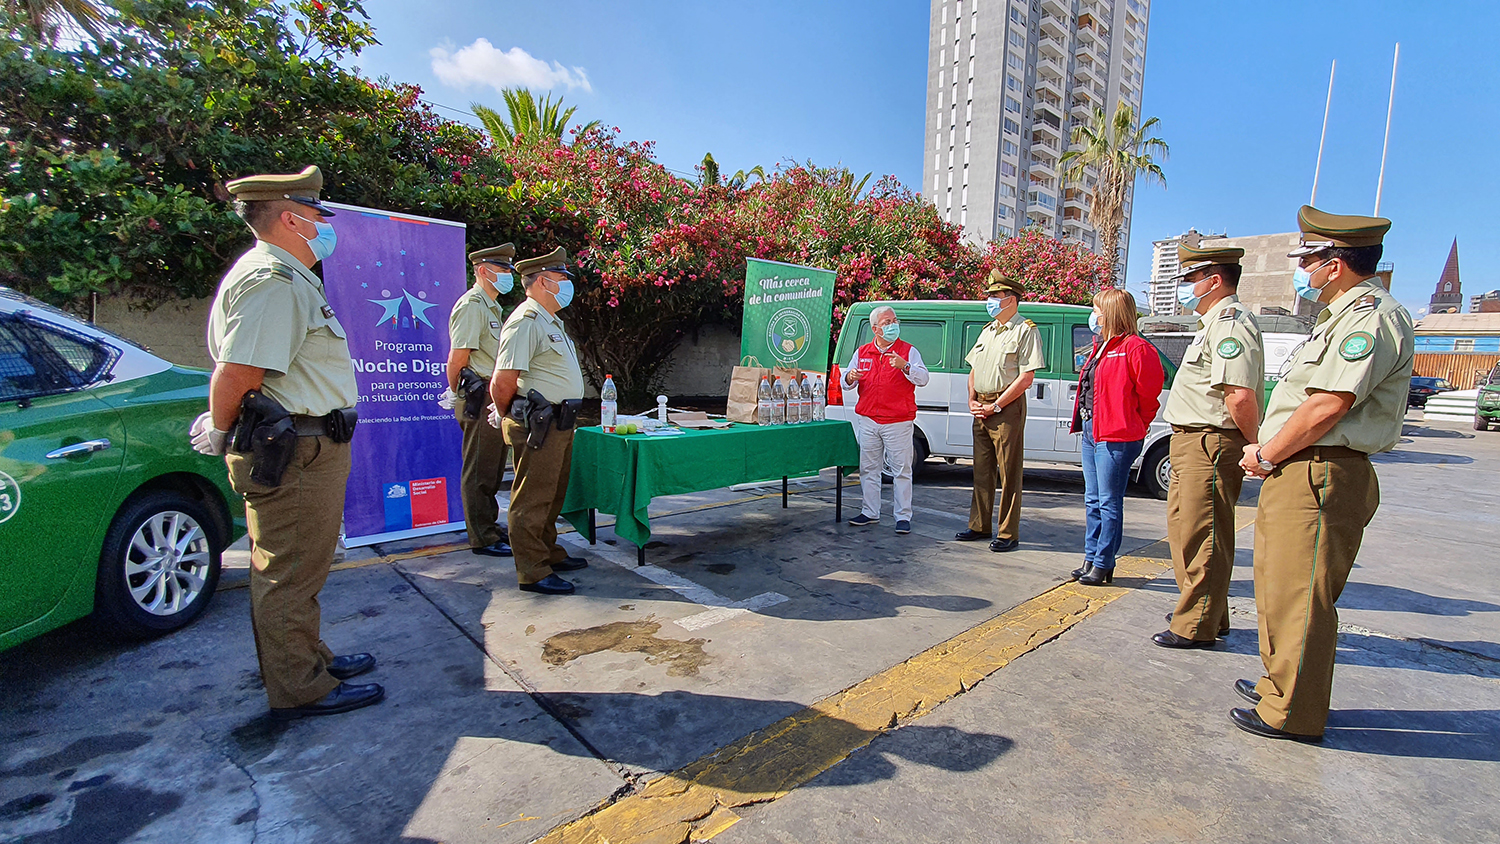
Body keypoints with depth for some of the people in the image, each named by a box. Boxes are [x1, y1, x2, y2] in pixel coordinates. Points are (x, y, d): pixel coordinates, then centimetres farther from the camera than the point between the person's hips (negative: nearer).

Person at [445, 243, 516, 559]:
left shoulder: (492, 307, 20)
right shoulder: (472, 306, -12)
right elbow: (458, 358, -17)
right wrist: (457, 394, -9)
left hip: (497, 399, 10)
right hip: (480, 398, -10)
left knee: (493, 469, 17)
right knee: (479, 471, -2)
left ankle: (490, 525, 29)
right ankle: (482, 539, 6)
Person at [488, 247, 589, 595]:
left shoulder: (552, 321, 18)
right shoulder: (526, 321, -16)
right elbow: (503, 382, -21)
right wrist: (508, 416, -6)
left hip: (558, 423, 10)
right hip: (537, 426, -10)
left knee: (552, 495, 20)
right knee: (532, 500, -1)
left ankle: (549, 553, 34)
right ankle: (532, 572, 8)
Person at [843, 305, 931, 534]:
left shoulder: (908, 351, 1)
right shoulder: (862, 352, 11)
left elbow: (923, 379, -10)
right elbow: (846, 381, 14)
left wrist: (904, 366, -27)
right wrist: (850, 377, -9)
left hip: (898, 422, -3)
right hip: (867, 420, 4)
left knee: (901, 470, -1)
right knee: (868, 468, 10)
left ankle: (903, 516, 8)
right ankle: (870, 512, 22)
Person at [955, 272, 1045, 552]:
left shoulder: (1026, 330, -6)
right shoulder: (988, 331, 18)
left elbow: (1026, 377, -14)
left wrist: (995, 406, -14)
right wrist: (972, 400, 6)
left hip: (1007, 409, -7)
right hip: (982, 410, 8)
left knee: (1009, 474, -2)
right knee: (981, 471, 12)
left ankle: (1009, 534, 5)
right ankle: (980, 526, 22)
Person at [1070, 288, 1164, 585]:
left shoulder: (1135, 348, -13)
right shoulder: (1102, 346, 15)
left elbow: (1149, 394, -12)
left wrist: (1133, 427, -1)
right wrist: (1086, 425, 13)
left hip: (1115, 437, -9)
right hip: (1091, 431, 9)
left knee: (1109, 504, 0)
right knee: (1093, 501, 14)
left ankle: (1103, 565, 9)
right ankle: (1091, 559, 24)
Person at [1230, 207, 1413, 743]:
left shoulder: (1370, 315, -13)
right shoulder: (1343, 314, 21)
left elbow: (1329, 405, -22)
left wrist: (1266, 456, -12)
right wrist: (1268, 453, 10)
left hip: (1319, 477, -11)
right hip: (1295, 474, 11)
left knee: (1299, 596, -3)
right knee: (1279, 590, 18)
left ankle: (1294, 713, 8)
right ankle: (1280, 684, 32)